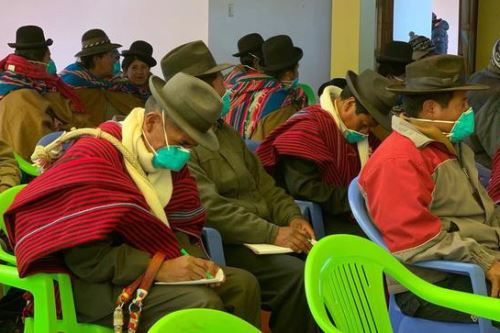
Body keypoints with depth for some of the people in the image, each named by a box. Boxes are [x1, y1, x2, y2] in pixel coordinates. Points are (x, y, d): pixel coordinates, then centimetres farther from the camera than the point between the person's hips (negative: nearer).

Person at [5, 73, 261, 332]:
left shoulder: (169, 161, 6)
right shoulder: (92, 159, -21)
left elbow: (181, 226, 12)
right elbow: (85, 257, -26)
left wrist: (195, 260, -10)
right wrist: (160, 268, -28)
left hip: (151, 263, 9)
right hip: (93, 281, -9)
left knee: (243, 283, 2)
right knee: (202, 303, -27)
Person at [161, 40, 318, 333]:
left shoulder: (227, 132, 20)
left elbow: (264, 184, 19)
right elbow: (211, 208, -19)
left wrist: (292, 217, -1)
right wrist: (272, 234, -24)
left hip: (263, 235, 8)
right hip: (223, 244, -8)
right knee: (297, 275, -26)